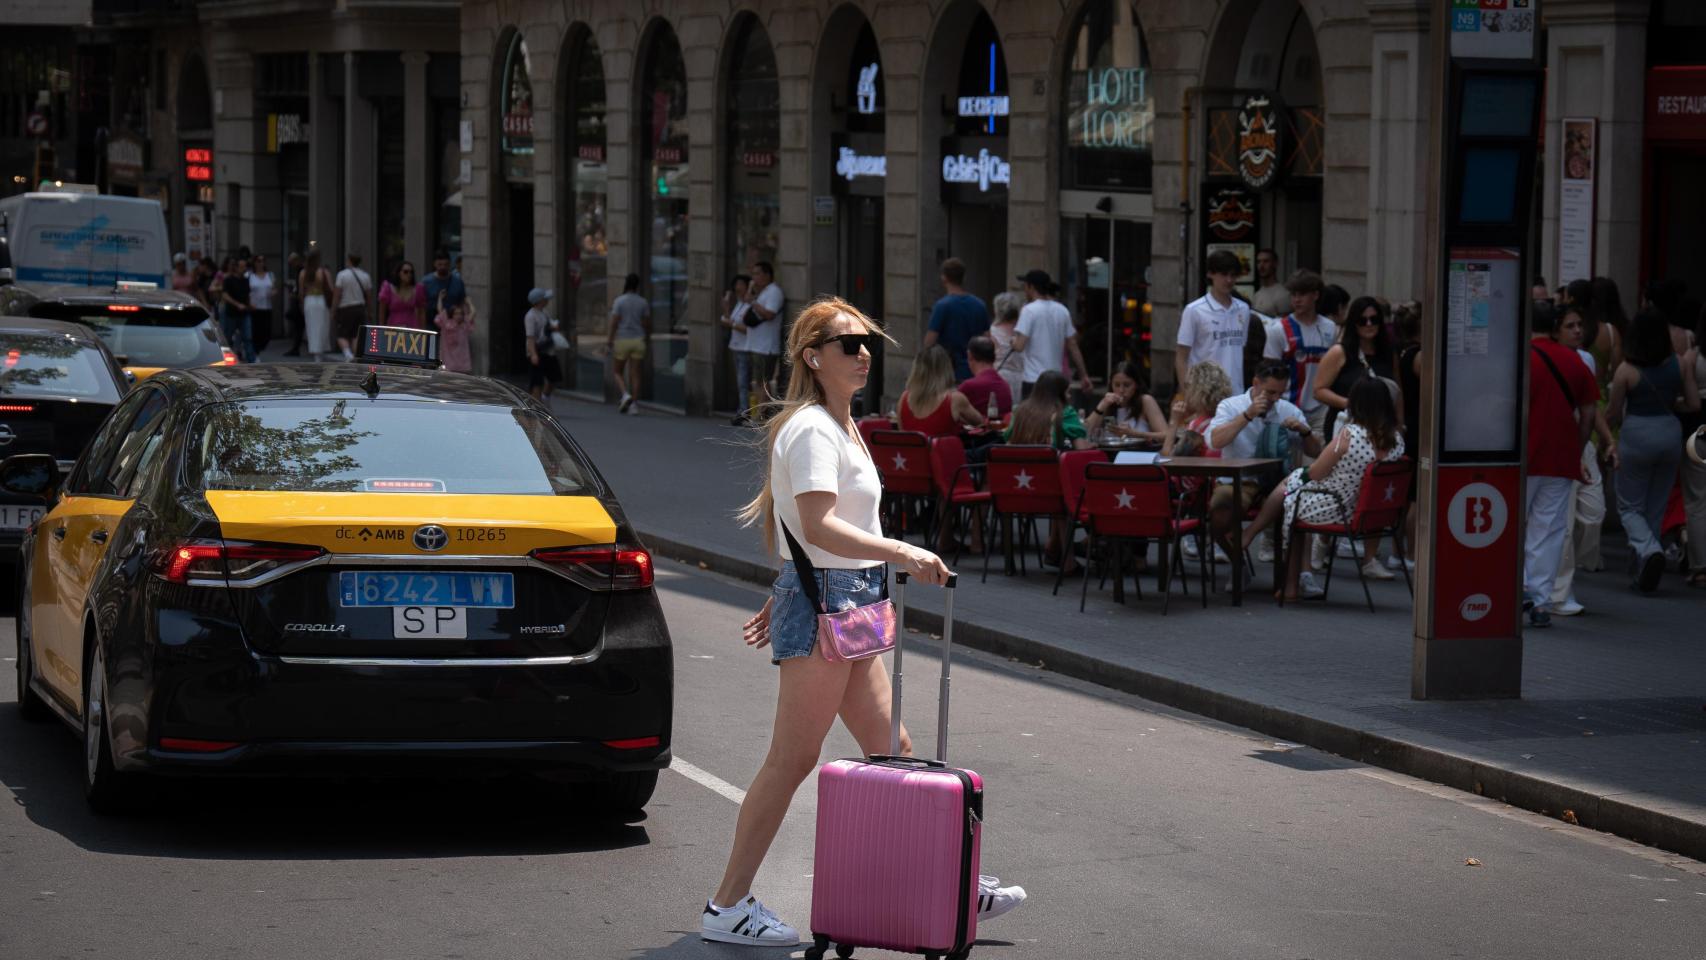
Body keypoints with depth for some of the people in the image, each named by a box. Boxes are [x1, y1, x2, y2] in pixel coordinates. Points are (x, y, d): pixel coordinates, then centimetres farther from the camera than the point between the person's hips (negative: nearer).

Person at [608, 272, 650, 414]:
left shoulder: (619, 301, -8)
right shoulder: (643, 302, 2)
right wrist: (647, 339, 19)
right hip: (638, 340, 3)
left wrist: (609, 341, -9)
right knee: (635, 374, 4)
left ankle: (626, 395, -14)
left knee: (619, 372, 10)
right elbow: (647, 324, 5)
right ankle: (633, 404, -1)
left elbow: (614, 323, -12)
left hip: (622, 340, -3)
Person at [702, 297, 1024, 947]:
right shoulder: (811, 430, -14)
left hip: (850, 604, 10)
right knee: (793, 760, -6)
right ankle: (727, 907, -1)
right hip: (822, 604, -10)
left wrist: (780, 602, 22)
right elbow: (819, 527, -28)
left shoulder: (840, 427, 18)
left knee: (891, 751, 10)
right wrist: (901, 553, -34)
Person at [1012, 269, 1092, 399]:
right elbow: (1073, 346, 11)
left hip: (1033, 380, -6)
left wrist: (1013, 339, 7)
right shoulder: (1062, 311, 9)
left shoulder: (1029, 310, -10)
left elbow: (1019, 346, -16)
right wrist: (1084, 375, 15)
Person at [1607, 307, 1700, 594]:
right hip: (1670, 432, 4)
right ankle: (1643, 571, 20)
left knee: (1629, 508, 8)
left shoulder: (1627, 370, -13)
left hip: (1636, 437, -4)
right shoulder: (1679, 364, -4)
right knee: (1656, 509, 16)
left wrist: (1602, 431, 16)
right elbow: (1693, 404, 1)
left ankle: (1649, 549, -19)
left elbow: (1613, 413, -6)